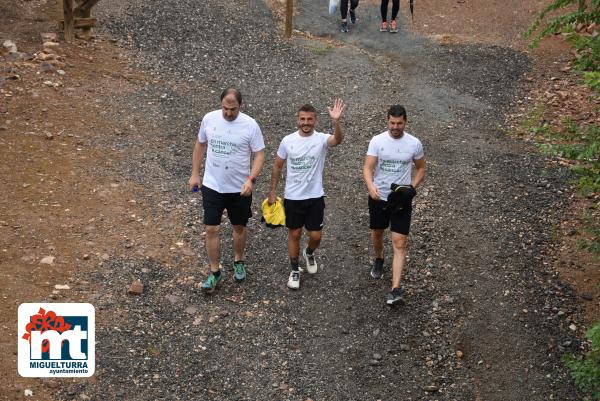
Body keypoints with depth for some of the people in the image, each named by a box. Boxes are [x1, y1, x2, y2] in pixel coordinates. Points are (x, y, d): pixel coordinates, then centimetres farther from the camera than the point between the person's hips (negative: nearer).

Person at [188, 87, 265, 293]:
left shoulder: (250, 125, -14)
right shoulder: (209, 119, -6)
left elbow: (259, 155, -11)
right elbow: (200, 145, 8)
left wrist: (251, 180, -25)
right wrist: (195, 174, 7)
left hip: (239, 188, -1)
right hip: (212, 186, 1)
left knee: (239, 227, 16)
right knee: (211, 229, -1)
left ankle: (238, 262, 40)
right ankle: (215, 271, 15)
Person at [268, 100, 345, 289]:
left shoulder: (321, 139, -11)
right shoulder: (287, 141, -5)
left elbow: (338, 140, -34)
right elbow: (277, 166, 6)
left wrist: (336, 121, -53)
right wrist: (273, 191, 6)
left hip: (315, 197, -1)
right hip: (292, 197, 1)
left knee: (315, 236, 5)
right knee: (294, 234, 9)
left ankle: (309, 253, 40)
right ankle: (295, 271, 26)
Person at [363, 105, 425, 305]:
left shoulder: (414, 143, -5)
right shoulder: (377, 141, -7)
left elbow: (421, 169, 8)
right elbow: (367, 168, -13)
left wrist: (412, 188, -9)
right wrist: (371, 187, -33)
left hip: (401, 199, -1)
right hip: (378, 197, 1)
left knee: (399, 243, -9)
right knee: (377, 233, 22)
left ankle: (395, 289, -11)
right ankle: (378, 260, 55)